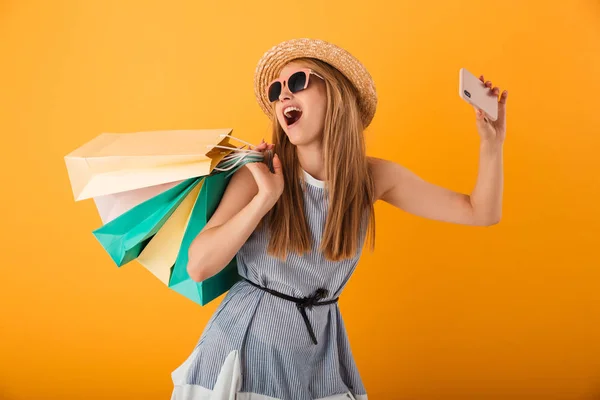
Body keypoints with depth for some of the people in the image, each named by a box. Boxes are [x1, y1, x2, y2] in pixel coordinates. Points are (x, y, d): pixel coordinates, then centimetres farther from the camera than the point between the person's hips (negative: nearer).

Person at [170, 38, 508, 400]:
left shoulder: (374, 177, -6)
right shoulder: (263, 173, -13)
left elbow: (482, 213, -1)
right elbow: (198, 266, -19)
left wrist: (491, 143, -14)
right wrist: (265, 198, -25)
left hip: (319, 351, 3)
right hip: (246, 343, -2)